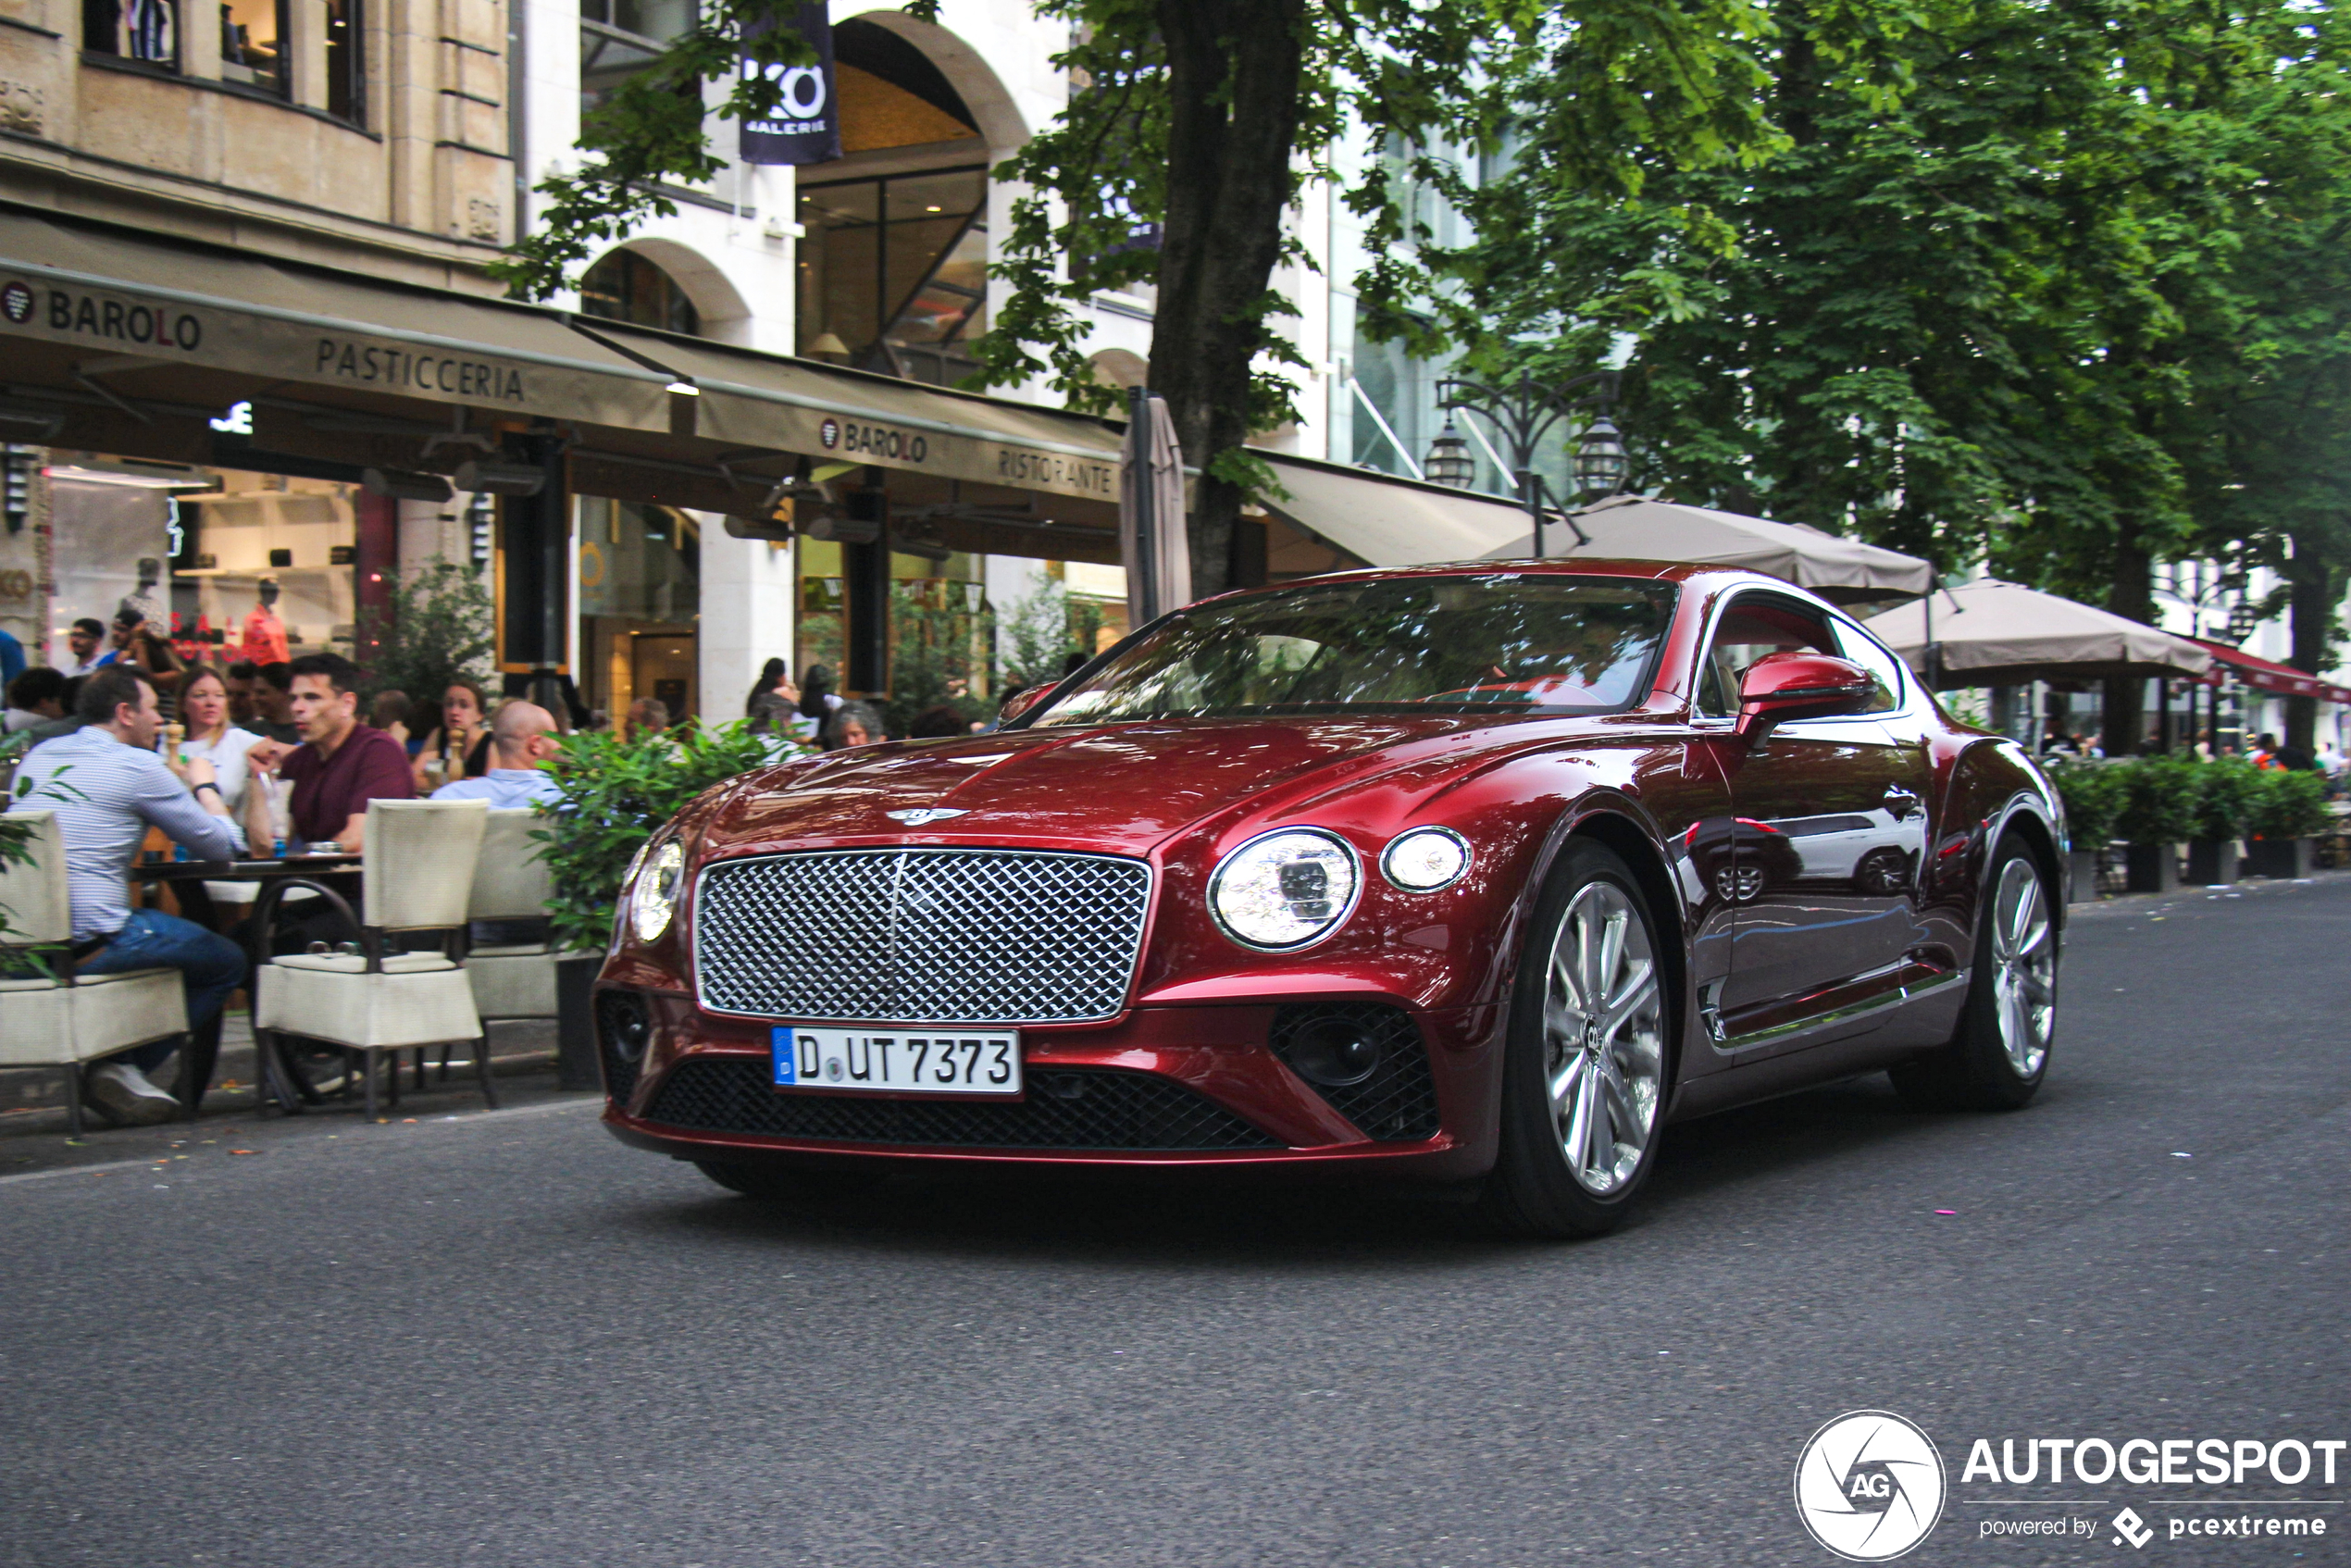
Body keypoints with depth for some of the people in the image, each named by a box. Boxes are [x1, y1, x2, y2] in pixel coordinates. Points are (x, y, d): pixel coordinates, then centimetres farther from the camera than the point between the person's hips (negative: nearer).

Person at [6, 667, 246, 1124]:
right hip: (89, 944, -8)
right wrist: (205, 785, 19)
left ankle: (119, 1067, 18)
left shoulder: (38, 756, 16)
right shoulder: (137, 766, -5)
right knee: (227, 961, 10)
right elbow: (220, 846, 2)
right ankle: (123, 1067, 0)